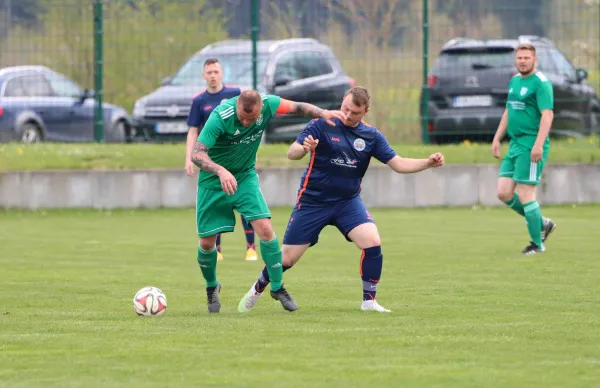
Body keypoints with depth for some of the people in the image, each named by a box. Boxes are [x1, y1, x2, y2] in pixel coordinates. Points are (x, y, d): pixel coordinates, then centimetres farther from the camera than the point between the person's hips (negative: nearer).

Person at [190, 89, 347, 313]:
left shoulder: (267, 105, -18)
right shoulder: (221, 116, -31)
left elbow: (297, 108, 1)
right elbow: (197, 154, -36)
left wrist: (323, 113, -15)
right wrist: (220, 171, -52)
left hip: (245, 177, 3)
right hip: (213, 181, -3)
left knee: (265, 229, -14)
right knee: (207, 242, 0)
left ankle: (277, 288, 1)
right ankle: (211, 287, 29)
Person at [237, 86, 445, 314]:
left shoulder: (371, 136, -1)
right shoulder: (321, 125, -12)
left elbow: (398, 164, 0)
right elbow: (291, 153, -18)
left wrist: (428, 163, -15)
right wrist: (304, 148, -42)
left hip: (348, 202, 2)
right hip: (312, 201, -2)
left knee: (372, 242, -22)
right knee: (287, 258, 1)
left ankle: (369, 300, -7)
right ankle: (257, 290, 30)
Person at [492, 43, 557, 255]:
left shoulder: (541, 83, -11)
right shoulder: (514, 81, 15)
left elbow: (547, 114, -20)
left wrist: (539, 144, -29)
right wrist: (497, 138, 21)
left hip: (531, 146, -9)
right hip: (515, 144, 9)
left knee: (524, 194, -7)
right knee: (504, 193, 5)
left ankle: (537, 244, 5)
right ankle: (542, 224, 20)